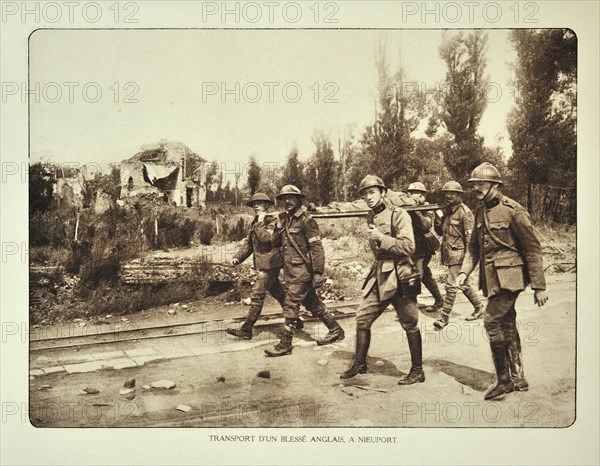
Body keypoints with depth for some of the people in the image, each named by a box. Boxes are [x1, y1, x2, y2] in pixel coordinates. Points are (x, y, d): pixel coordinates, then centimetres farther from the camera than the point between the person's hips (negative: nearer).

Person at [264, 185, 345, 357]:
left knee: (290, 306, -6)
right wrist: (279, 225, -1)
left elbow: (317, 248, -15)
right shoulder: (287, 220, 14)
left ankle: (285, 345, 2)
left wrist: (318, 273, -19)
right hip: (290, 272, 9)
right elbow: (275, 243, 12)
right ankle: (335, 330, 29)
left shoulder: (306, 221, -11)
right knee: (312, 303, 16)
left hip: (302, 272, -9)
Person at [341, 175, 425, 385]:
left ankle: (417, 371, 15)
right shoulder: (371, 218, 13)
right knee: (362, 318, 6)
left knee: (410, 325, 3)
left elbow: (408, 246, -20)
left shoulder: (399, 215, -10)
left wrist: (380, 237, -21)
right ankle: (359, 363, 20)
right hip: (379, 276, 7)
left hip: (399, 277, -7)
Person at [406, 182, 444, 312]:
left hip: (423, 250, -7)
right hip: (414, 249, 7)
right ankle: (439, 301, 32)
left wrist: (415, 211, -31)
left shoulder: (428, 209, -8)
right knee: (426, 277, 17)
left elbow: (426, 225, -25)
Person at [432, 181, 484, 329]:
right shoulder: (447, 210, 13)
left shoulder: (465, 212, -12)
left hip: (458, 254, -8)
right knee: (464, 283, 18)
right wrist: (437, 220, -3)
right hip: (448, 254, 8)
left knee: (451, 285, -9)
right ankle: (479, 307, 33)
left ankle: (444, 317, -4)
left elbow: (470, 237, -14)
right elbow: (440, 232, 17)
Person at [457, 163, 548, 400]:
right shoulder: (480, 211, 10)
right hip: (491, 278, 8)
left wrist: (539, 287, -12)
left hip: (508, 276, -8)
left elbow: (532, 249, -11)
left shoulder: (513, 210, -13)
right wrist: (465, 271, 0)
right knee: (507, 325, 13)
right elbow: (474, 246, 17)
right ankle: (518, 379, 25)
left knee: (492, 320, -13)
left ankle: (504, 380, 0)